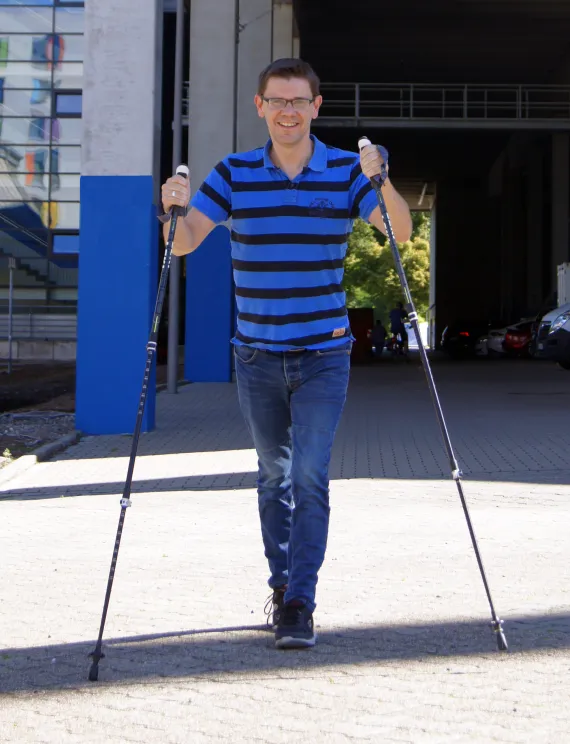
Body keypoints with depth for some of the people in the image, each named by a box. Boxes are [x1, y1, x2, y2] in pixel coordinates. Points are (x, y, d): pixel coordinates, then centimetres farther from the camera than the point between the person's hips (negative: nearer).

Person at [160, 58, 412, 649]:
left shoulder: (346, 170, -1)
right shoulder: (234, 173, 1)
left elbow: (400, 233, -11)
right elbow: (185, 243, -3)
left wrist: (381, 181, -29)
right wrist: (176, 209, -24)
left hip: (324, 355, -2)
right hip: (256, 355, 2)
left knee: (310, 477, -9)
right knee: (273, 475, 13)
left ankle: (300, 603, -4)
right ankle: (281, 583, 29)